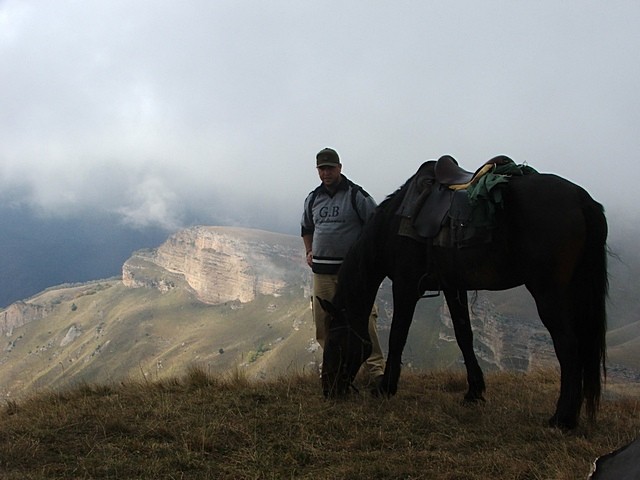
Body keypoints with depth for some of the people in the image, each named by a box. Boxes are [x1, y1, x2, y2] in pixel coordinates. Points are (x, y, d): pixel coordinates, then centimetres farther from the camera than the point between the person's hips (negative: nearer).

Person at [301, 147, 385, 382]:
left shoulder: (356, 195, -3)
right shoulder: (313, 199, 14)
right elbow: (306, 228, 31)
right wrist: (309, 251, 19)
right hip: (322, 270, 5)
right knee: (323, 322, 6)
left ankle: (376, 369, -10)